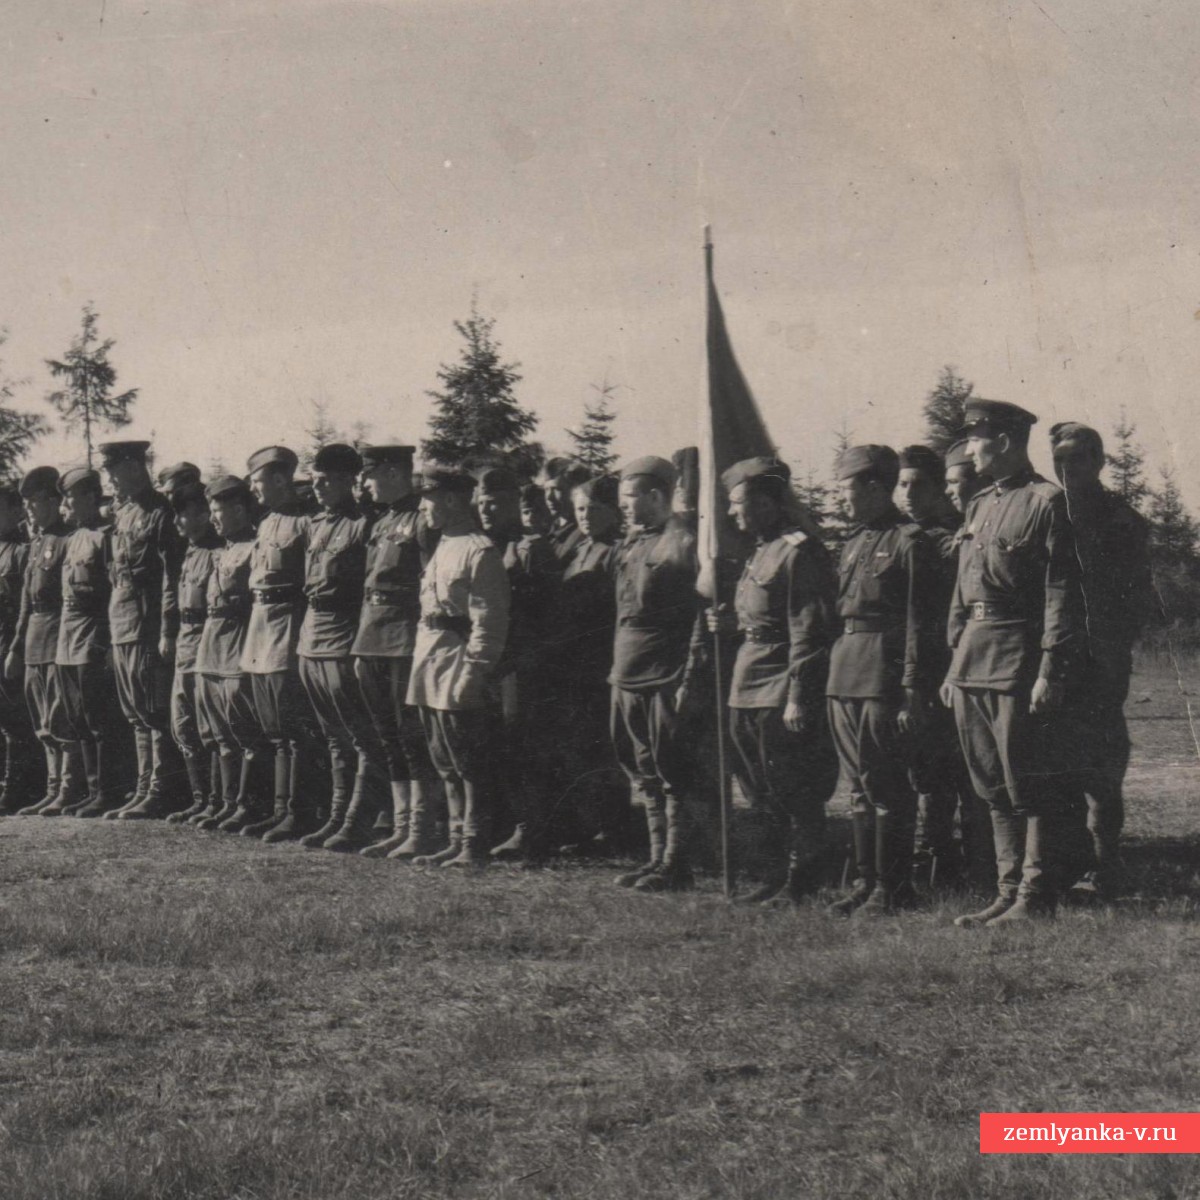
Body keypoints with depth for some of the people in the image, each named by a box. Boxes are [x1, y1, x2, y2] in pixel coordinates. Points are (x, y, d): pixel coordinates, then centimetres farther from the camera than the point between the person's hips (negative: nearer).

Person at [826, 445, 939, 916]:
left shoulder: (908, 542, -8)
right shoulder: (854, 542, 17)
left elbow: (919, 623, -12)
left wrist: (913, 692, -17)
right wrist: (834, 670, 15)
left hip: (884, 675, -8)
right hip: (844, 677, 8)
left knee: (885, 784, -4)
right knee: (858, 784, 11)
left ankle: (892, 888, 2)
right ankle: (867, 880, 18)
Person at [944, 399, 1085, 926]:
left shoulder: (1046, 502, -7)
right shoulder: (979, 506, 17)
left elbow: (1062, 593, -11)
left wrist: (1050, 671, -17)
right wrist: (955, 664, 16)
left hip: (1018, 660, -8)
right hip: (973, 664, 8)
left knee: (1029, 786, -3)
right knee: (993, 787, 11)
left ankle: (1036, 898, 3)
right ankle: (1009, 891, 17)